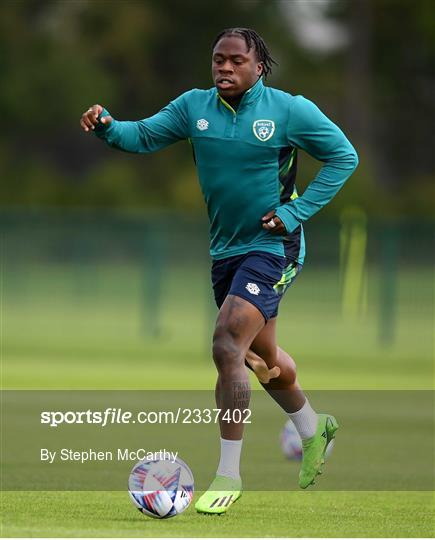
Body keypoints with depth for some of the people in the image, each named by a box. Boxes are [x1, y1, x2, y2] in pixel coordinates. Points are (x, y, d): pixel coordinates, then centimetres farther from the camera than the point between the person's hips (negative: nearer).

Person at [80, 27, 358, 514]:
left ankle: (228, 475, -13)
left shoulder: (289, 110, -12)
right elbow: (145, 135, -2)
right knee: (261, 355, 21)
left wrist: (294, 212, -11)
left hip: (271, 247, -6)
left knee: (227, 346, -21)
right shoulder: (194, 106, 0)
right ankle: (313, 429, 49)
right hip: (225, 250, 6)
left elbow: (343, 156, -4)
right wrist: (109, 128, -25)